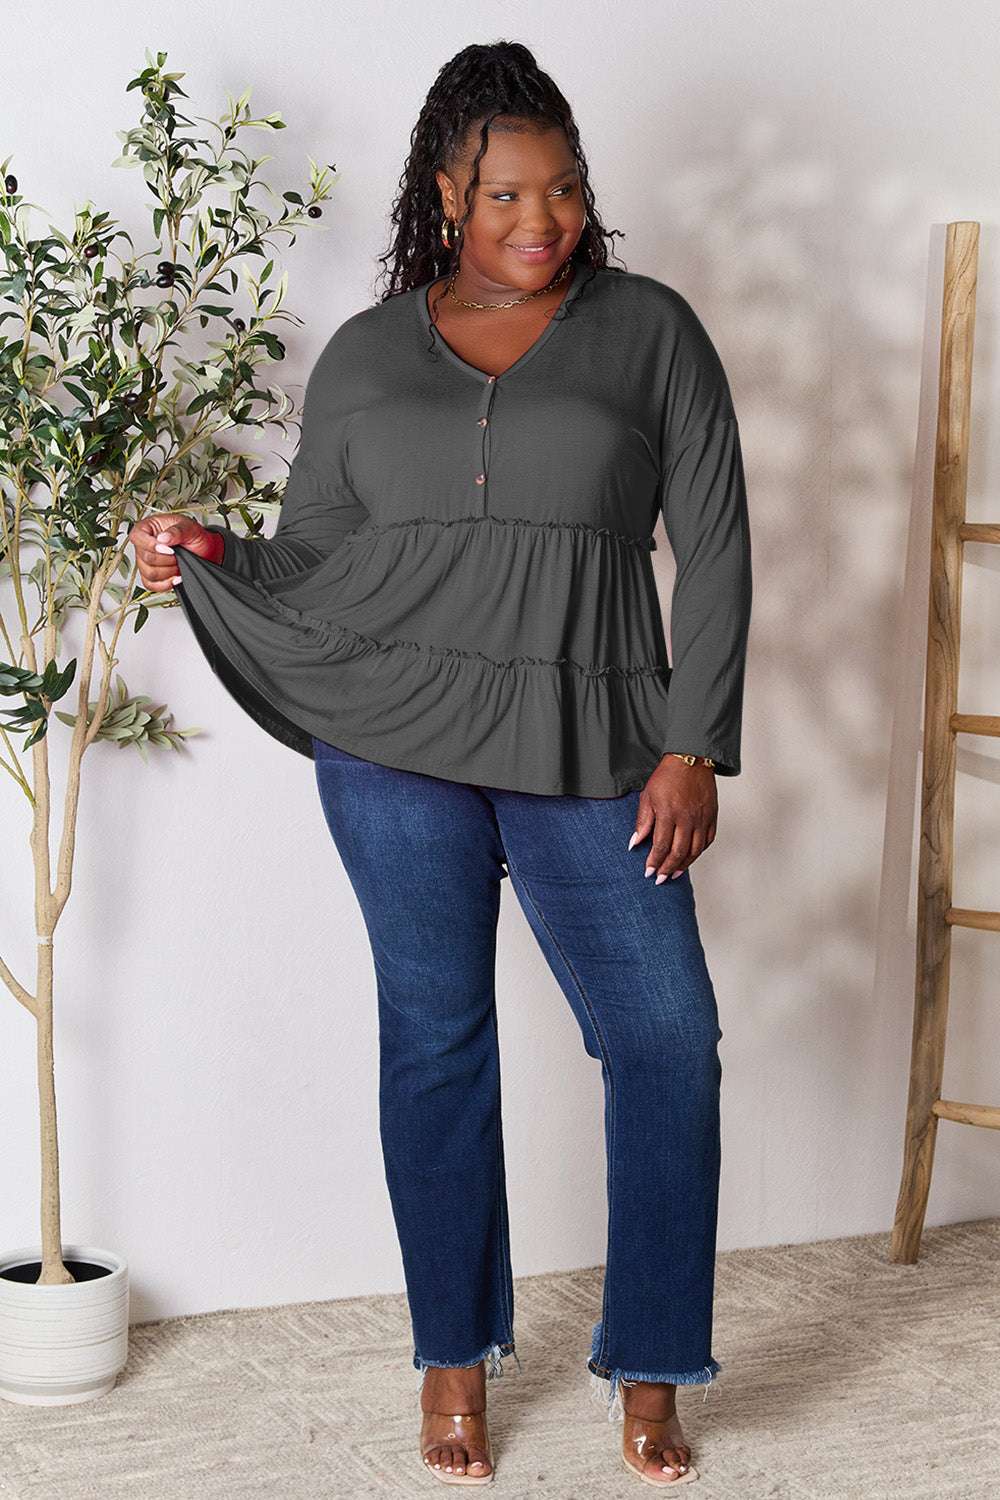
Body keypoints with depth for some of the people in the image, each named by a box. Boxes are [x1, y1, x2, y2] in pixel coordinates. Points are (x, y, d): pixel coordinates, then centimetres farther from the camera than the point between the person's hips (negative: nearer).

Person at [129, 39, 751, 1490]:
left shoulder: (651, 332, 5)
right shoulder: (365, 357, 9)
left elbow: (714, 550, 2)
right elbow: (308, 562, 12)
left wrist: (693, 749, -4)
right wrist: (209, 558, -9)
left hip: (587, 758, 0)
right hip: (395, 746, 1)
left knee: (669, 1038, -4)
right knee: (435, 1036, 6)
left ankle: (648, 1366, 12)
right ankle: (457, 1352, 22)